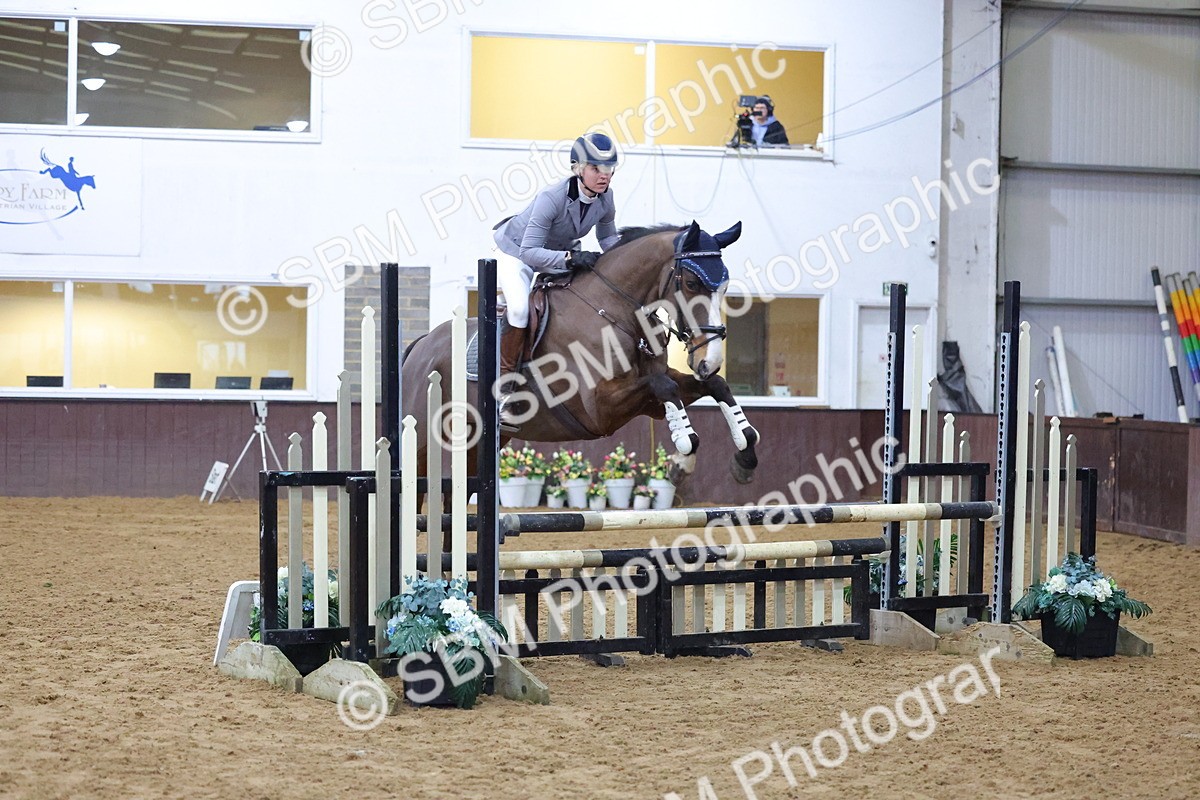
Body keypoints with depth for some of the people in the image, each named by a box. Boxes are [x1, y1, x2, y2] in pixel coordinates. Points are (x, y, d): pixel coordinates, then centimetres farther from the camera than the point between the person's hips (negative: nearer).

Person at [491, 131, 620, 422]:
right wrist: (571, 258, -51)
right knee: (519, 307, -30)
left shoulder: (605, 198, -17)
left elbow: (608, 237, 2)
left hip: (561, 252, 7)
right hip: (515, 252, -7)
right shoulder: (552, 197, -37)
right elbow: (529, 253, -39)